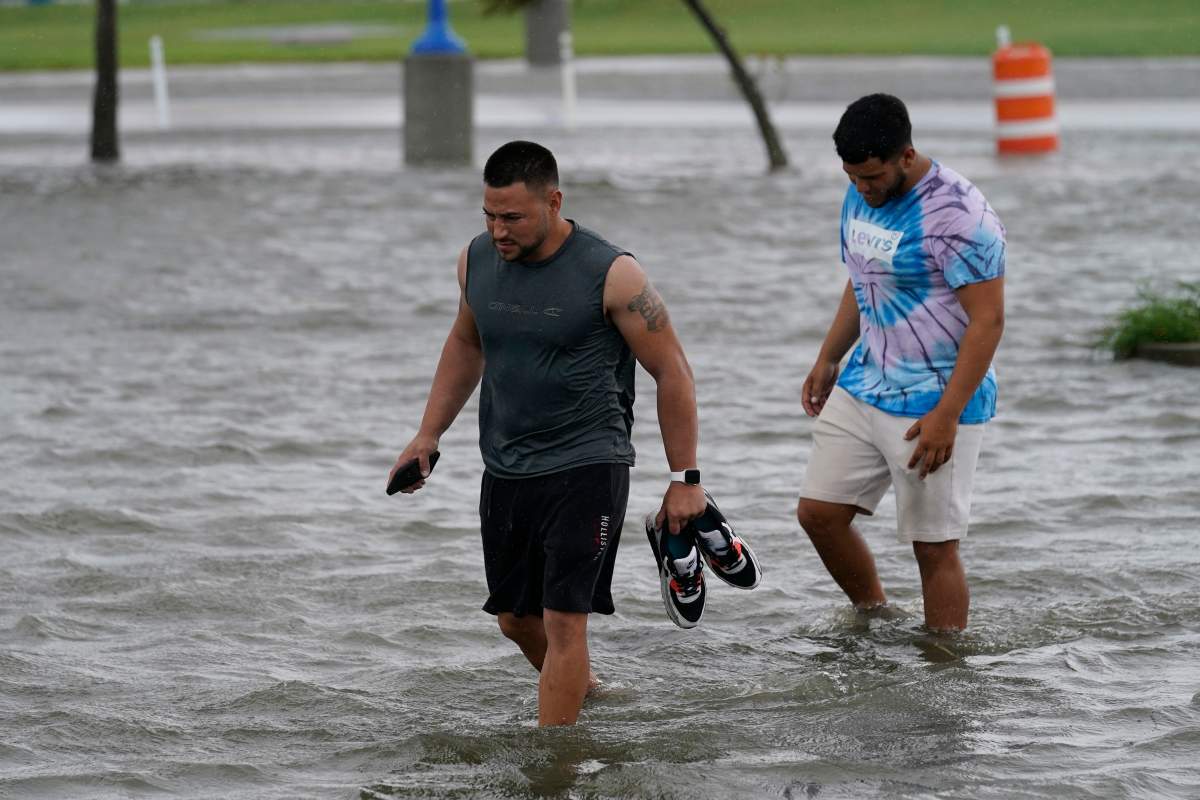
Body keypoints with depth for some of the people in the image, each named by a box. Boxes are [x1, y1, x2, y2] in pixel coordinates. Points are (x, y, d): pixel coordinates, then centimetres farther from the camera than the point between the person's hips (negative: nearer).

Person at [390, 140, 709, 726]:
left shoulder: (611, 275, -15)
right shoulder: (476, 261, 1)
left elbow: (672, 373, -8)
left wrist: (684, 478, -8)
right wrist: (428, 435, 17)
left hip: (586, 468, -6)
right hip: (506, 472, 6)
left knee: (563, 618, -13)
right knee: (515, 618, 15)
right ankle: (584, 692, 43)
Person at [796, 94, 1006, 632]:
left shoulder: (957, 214, -20)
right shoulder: (860, 196, 6)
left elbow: (988, 320, -21)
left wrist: (946, 416, -24)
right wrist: (827, 359, 21)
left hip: (932, 403, -8)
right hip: (862, 387, 8)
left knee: (933, 546, -4)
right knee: (818, 512, 8)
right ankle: (873, 621, 27)